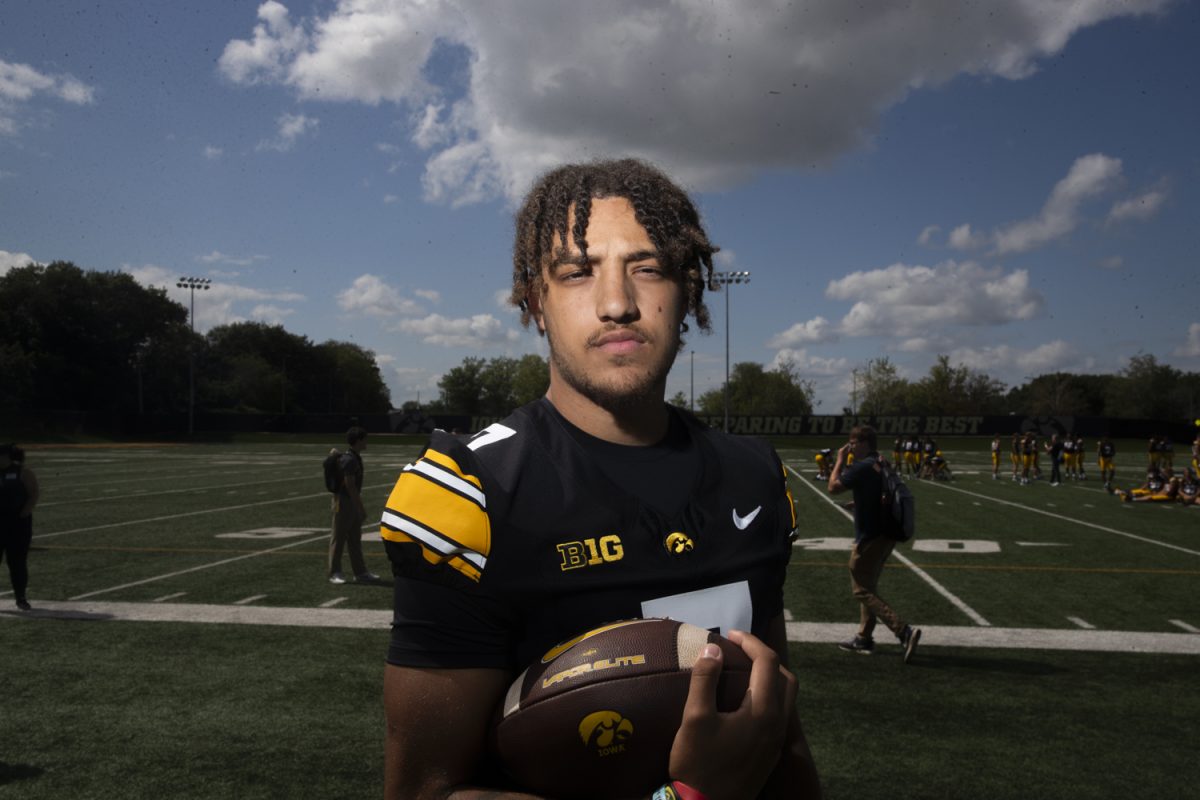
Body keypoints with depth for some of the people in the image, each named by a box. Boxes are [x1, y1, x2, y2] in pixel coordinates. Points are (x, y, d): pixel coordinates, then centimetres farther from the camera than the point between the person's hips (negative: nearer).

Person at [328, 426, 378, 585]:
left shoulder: (356, 458, 11)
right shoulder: (349, 460, -19)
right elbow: (350, 486, -22)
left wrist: (360, 506, 19)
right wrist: (360, 508, -20)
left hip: (352, 502, 10)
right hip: (344, 502, -10)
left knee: (355, 539, 12)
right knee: (339, 538, -1)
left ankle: (360, 572, 18)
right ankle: (335, 573, 7)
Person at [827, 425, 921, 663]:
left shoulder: (863, 467, -18)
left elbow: (833, 487, -11)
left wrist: (840, 460, -2)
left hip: (869, 537, -9)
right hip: (886, 534, 9)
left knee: (862, 590, -3)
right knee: (868, 586, 19)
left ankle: (904, 631, -15)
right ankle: (864, 637, 26)